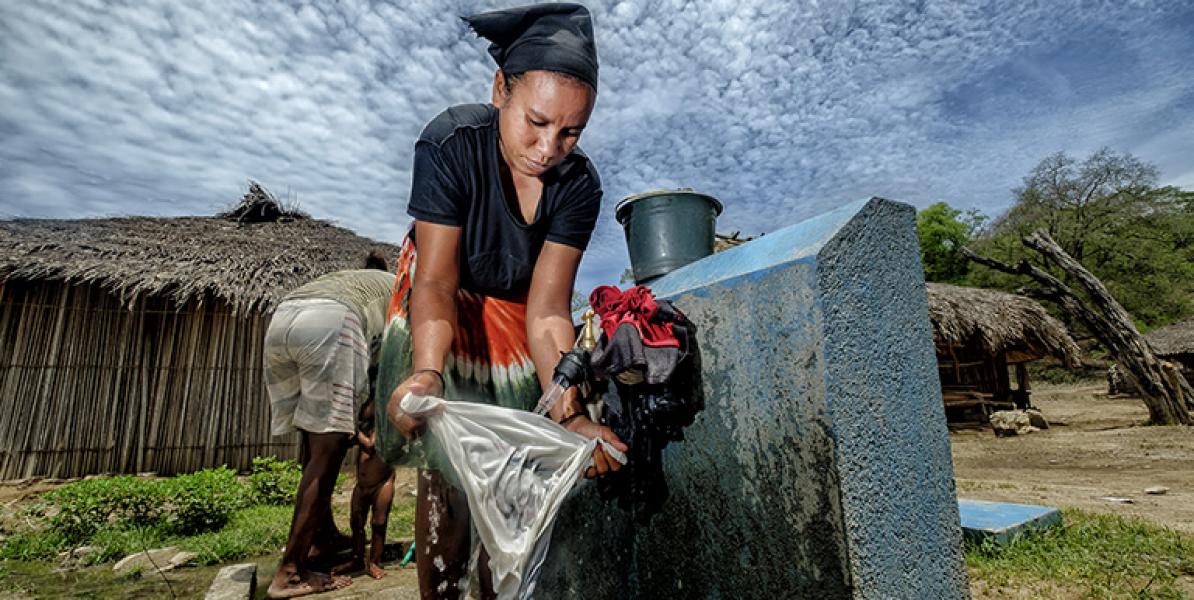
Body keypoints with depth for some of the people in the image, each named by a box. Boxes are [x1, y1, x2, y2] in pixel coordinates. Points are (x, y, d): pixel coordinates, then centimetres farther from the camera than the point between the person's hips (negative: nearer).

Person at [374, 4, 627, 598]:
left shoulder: (578, 184, -23)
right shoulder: (450, 142, -28)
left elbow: (547, 311, -26)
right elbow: (436, 283, -30)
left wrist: (568, 413, -39)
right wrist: (427, 372, -49)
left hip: (516, 313, 2)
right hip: (446, 308, -1)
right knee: (445, 472, -10)